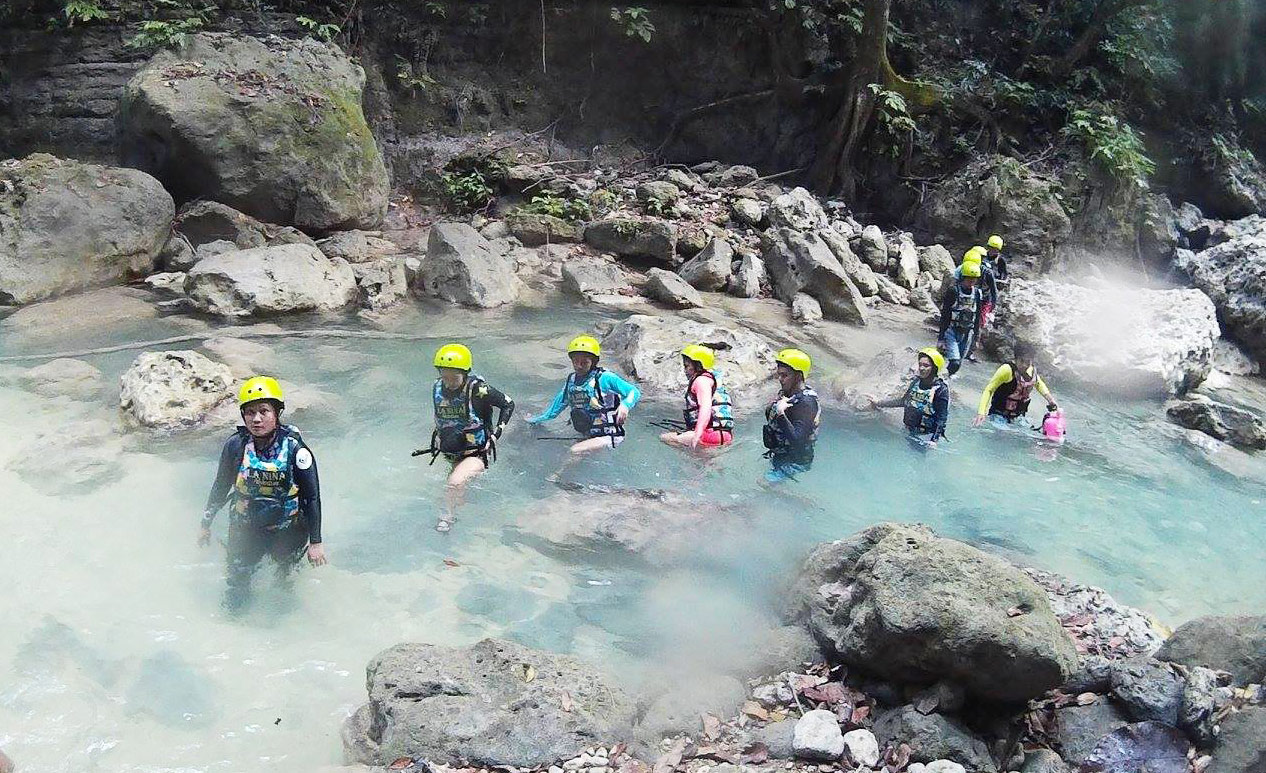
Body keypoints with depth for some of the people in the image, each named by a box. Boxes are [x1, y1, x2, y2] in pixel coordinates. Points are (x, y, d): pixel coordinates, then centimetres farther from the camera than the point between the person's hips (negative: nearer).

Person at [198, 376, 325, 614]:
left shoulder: (295, 449, -19)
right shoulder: (235, 445, -13)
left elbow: (312, 497, -11)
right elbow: (220, 487, 4)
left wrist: (316, 541, -9)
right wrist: (205, 524, 12)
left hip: (288, 530, -2)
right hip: (245, 529, 2)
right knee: (234, 600, 8)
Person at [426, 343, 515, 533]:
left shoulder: (478, 389, -23)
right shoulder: (438, 389, -5)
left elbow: (508, 404, -10)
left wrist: (497, 433, -14)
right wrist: (436, 438, 12)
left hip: (478, 453, -7)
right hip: (453, 453, 7)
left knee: (455, 483, -29)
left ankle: (448, 517, -4)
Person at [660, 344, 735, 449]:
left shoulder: (702, 380, -8)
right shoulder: (711, 379, 24)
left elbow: (706, 408, -23)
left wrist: (697, 435, -33)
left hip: (712, 434, -11)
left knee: (664, 438, -15)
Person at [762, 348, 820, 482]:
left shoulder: (806, 403, -28)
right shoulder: (786, 393, 1)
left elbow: (797, 440, -38)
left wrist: (780, 414, -43)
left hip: (795, 462, -9)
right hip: (779, 456, 9)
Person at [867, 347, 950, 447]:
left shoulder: (941, 389, -17)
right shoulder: (916, 381, 1)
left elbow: (942, 418, -16)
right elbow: (903, 401, 15)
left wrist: (934, 440, -21)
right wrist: (879, 403, 15)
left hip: (925, 436, -6)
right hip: (908, 431, 6)